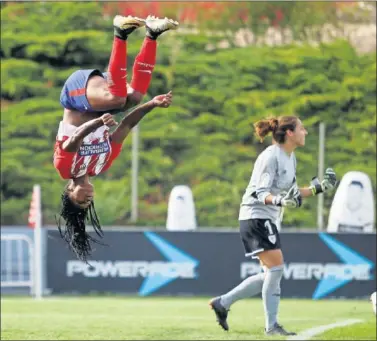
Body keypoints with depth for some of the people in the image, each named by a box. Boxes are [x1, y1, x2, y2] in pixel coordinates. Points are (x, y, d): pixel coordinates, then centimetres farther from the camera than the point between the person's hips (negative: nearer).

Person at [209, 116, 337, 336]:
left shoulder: (291, 158, 13)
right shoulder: (271, 157, -16)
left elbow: (291, 194, 19)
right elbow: (260, 193, -20)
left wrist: (318, 188, 12)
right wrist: (279, 201, -37)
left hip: (268, 220, 10)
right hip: (256, 216, -10)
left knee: (271, 273, 9)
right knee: (276, 267, -14)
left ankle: (223, 303, 17)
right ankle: (271, 326, -10)